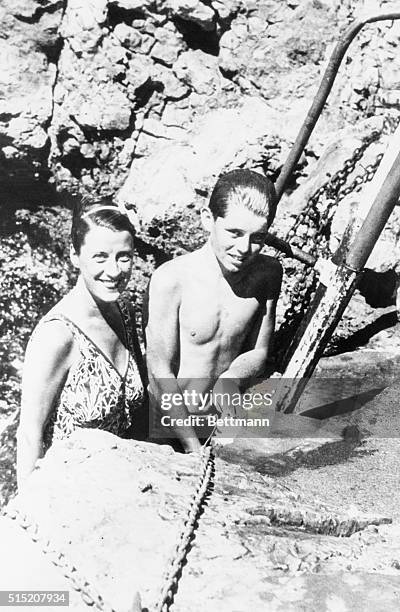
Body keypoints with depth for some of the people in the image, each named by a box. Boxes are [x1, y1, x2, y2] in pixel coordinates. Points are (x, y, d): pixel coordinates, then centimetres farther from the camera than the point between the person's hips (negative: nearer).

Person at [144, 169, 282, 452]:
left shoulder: (268, 273, -3)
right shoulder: (171, 279, -18)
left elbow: (259, 352, 7)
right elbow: (160, 372, -14)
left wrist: (230, 379, -14)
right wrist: (194, 448, -14)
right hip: (169, 422, -4)